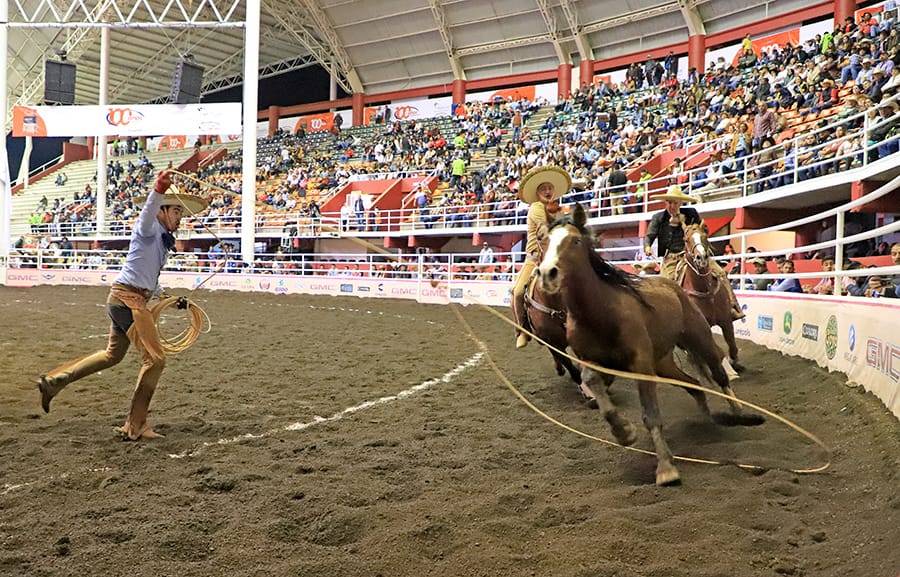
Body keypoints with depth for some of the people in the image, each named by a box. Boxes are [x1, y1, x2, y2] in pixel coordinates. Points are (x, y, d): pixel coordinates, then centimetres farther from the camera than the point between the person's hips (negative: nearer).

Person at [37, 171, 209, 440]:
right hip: (128, 299, -10)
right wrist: (159, 189, -53)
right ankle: (135, 426, -3)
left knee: (112, 355, 25)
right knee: (155, 358, -11)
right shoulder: (149, 228, -8)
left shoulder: (163, 239, 19)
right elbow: (149, 210, -35)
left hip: (122, 299, 10)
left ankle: (53, 380, 33)